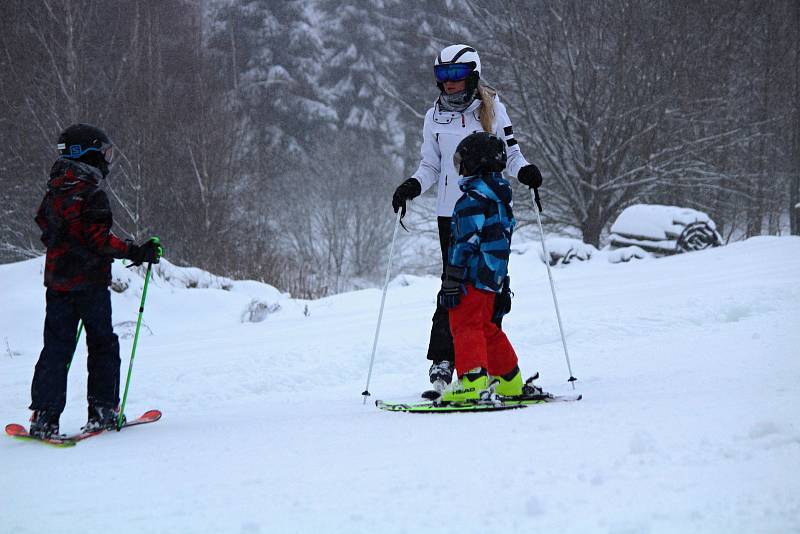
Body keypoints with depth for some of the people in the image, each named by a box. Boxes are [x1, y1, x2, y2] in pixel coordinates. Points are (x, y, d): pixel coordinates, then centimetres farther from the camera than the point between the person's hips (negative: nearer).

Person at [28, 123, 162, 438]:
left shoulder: (54, 192, 8)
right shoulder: (92, 195, -16)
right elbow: (98, 239, -21)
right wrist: (135, 253, -16)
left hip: (56, 280, 6)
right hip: (90, 282, -6)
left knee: (56, 347, 7)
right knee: (103, 344, 9)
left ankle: (44, 415, 0)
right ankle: (102, 410, 10)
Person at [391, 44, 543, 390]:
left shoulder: (492, 108, 6)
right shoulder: (435, 117, 9)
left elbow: (510, 154, 8)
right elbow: (431, 166, 14)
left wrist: (524, 171, -12)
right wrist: (413, 186, -4)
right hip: (452, 212, 0)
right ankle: (441, 361, -5)